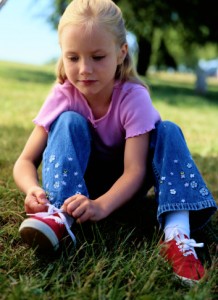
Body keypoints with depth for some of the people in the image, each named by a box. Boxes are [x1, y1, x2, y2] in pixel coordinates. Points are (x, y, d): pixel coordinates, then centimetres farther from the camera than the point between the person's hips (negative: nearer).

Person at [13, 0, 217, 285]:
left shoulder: (134, 97, -24)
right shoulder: (63, 96, -19)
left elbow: (134, 170, -31)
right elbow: (26, 160, -21)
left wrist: (101, 205, -50)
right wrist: (33, 189, -45)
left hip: (121, 184, 0)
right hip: (77, 176, 1)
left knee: (168, 131, -26)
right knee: (70, 122, -26)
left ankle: (177, 234, -41)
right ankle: (59, 215, -43)